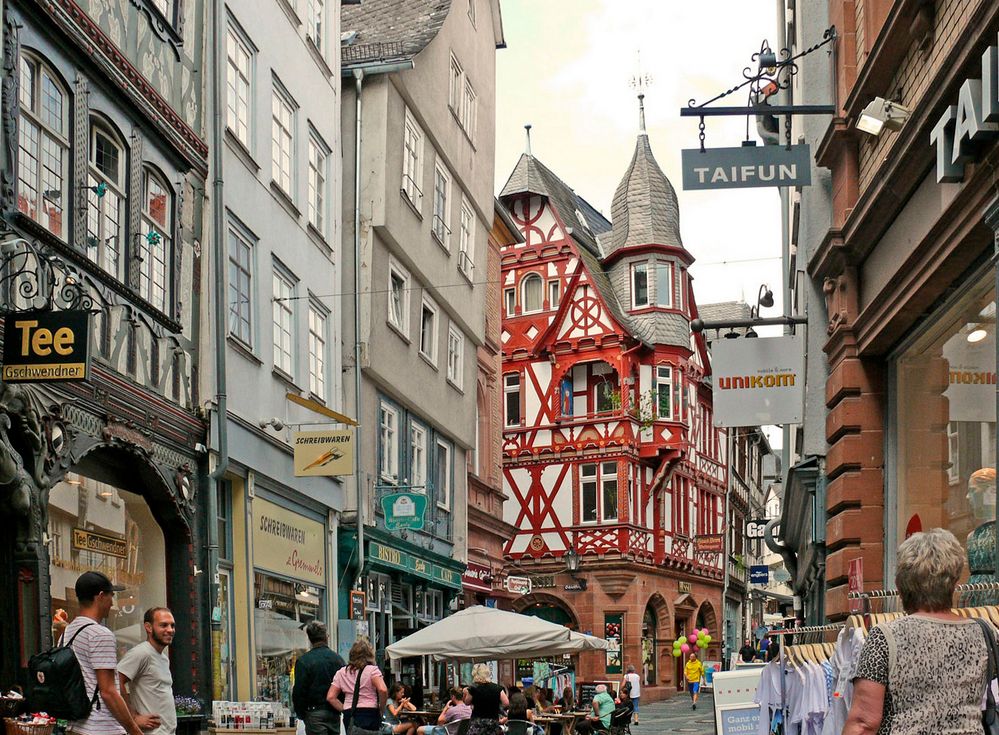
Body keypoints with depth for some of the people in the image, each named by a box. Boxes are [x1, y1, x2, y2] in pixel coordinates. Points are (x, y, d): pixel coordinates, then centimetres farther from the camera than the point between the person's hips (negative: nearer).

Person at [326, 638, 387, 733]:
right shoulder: (372, 670, -2)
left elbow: (330, 697, 7)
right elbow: (382, 690, -17)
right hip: (370, 714, -4)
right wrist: (381, 709, -3)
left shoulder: (341, 672, 12)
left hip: (349, 717, 4)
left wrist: (344, 709, 10)